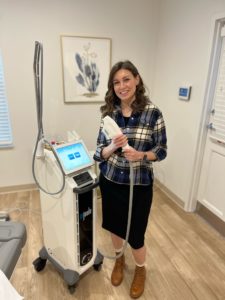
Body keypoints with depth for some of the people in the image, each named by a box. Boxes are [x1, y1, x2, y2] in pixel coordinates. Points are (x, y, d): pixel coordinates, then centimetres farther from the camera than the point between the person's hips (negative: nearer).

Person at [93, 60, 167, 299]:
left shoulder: (152, 113, -11)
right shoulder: (108, 113, -3)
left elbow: (162, 151, -5)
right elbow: (99, 152, -2)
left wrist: (140, 155, -25)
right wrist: (113, 146, -24)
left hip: (139, 185, -3)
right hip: (110, 181, 3)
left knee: (135, 234, 11)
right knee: (114, 225, 22)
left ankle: (140, 270, 45)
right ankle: (119, 259, 54)